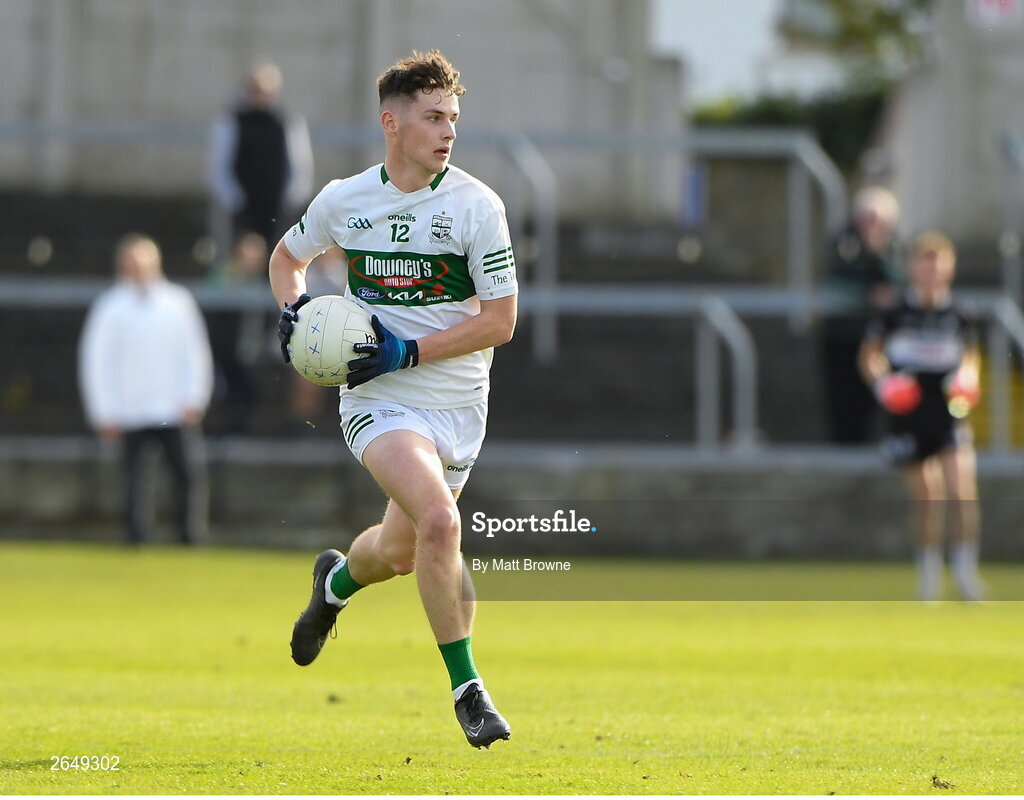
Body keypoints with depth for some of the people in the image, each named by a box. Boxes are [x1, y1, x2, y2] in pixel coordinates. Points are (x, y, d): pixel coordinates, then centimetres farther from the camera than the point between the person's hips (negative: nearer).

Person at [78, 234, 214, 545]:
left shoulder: (178, 301, 7)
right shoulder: (110, 308, 2)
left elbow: (196, 352, 10)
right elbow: (96, 360, 4)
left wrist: (194, 399, 2)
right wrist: (106, 414, -1)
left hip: (178, 412, 1)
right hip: (133, 413, -1)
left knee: (190, 474, -6)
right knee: (136, 482, -4)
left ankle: (192, 540, 2)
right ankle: (136, 541, 2)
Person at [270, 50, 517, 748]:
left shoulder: (477, 205, -8)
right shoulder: (343, 201, -1)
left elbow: (501, 321, -8)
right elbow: (289, 255, 20)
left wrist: (408, 351, -16)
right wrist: (293, 310, -1)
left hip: (457, 403, 1)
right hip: (379, 402, -1)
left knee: (401, 552, 13)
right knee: (438, 521, -25)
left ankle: (337, 581, 51)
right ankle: (466, 687, -14)